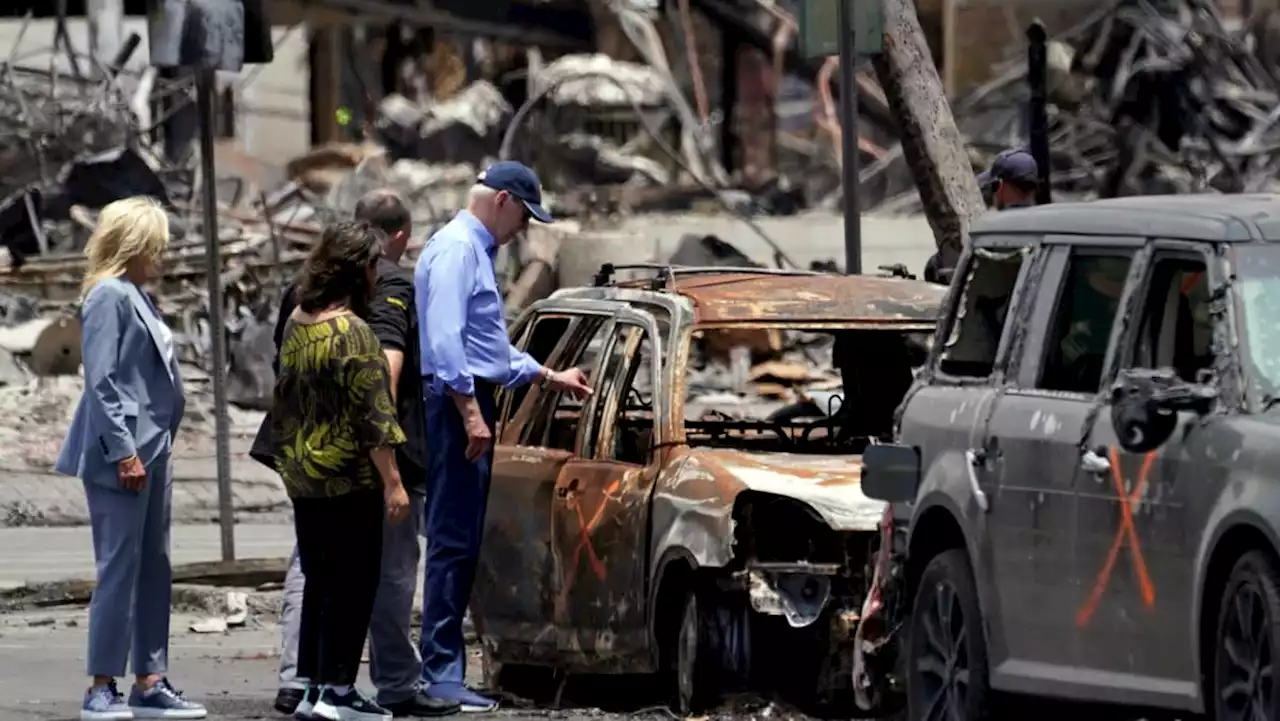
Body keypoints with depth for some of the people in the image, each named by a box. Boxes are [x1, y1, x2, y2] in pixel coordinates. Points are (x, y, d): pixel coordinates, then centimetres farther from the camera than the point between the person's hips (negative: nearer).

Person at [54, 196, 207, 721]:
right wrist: (123, 452, -21)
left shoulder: (136, 298, 16)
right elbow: (101, 382, -17)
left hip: (151, 451, 10)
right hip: (122, 455, -10)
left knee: (153, 570, 11)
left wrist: (155, 448, 16)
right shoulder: (108, 297, -12)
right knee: (119, 569, -8)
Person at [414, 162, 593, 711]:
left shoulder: (477, 250, 22)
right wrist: (470, 412, -24)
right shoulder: (456, 248, -11)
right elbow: (445, 340, -21)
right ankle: (441, 672, -12)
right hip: (457, 403, -11)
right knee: (454, 542, -11)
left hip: (470, 404, 11)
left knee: (461, 542, 10)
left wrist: (551, 377, 35)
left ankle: (443, 666, 12)